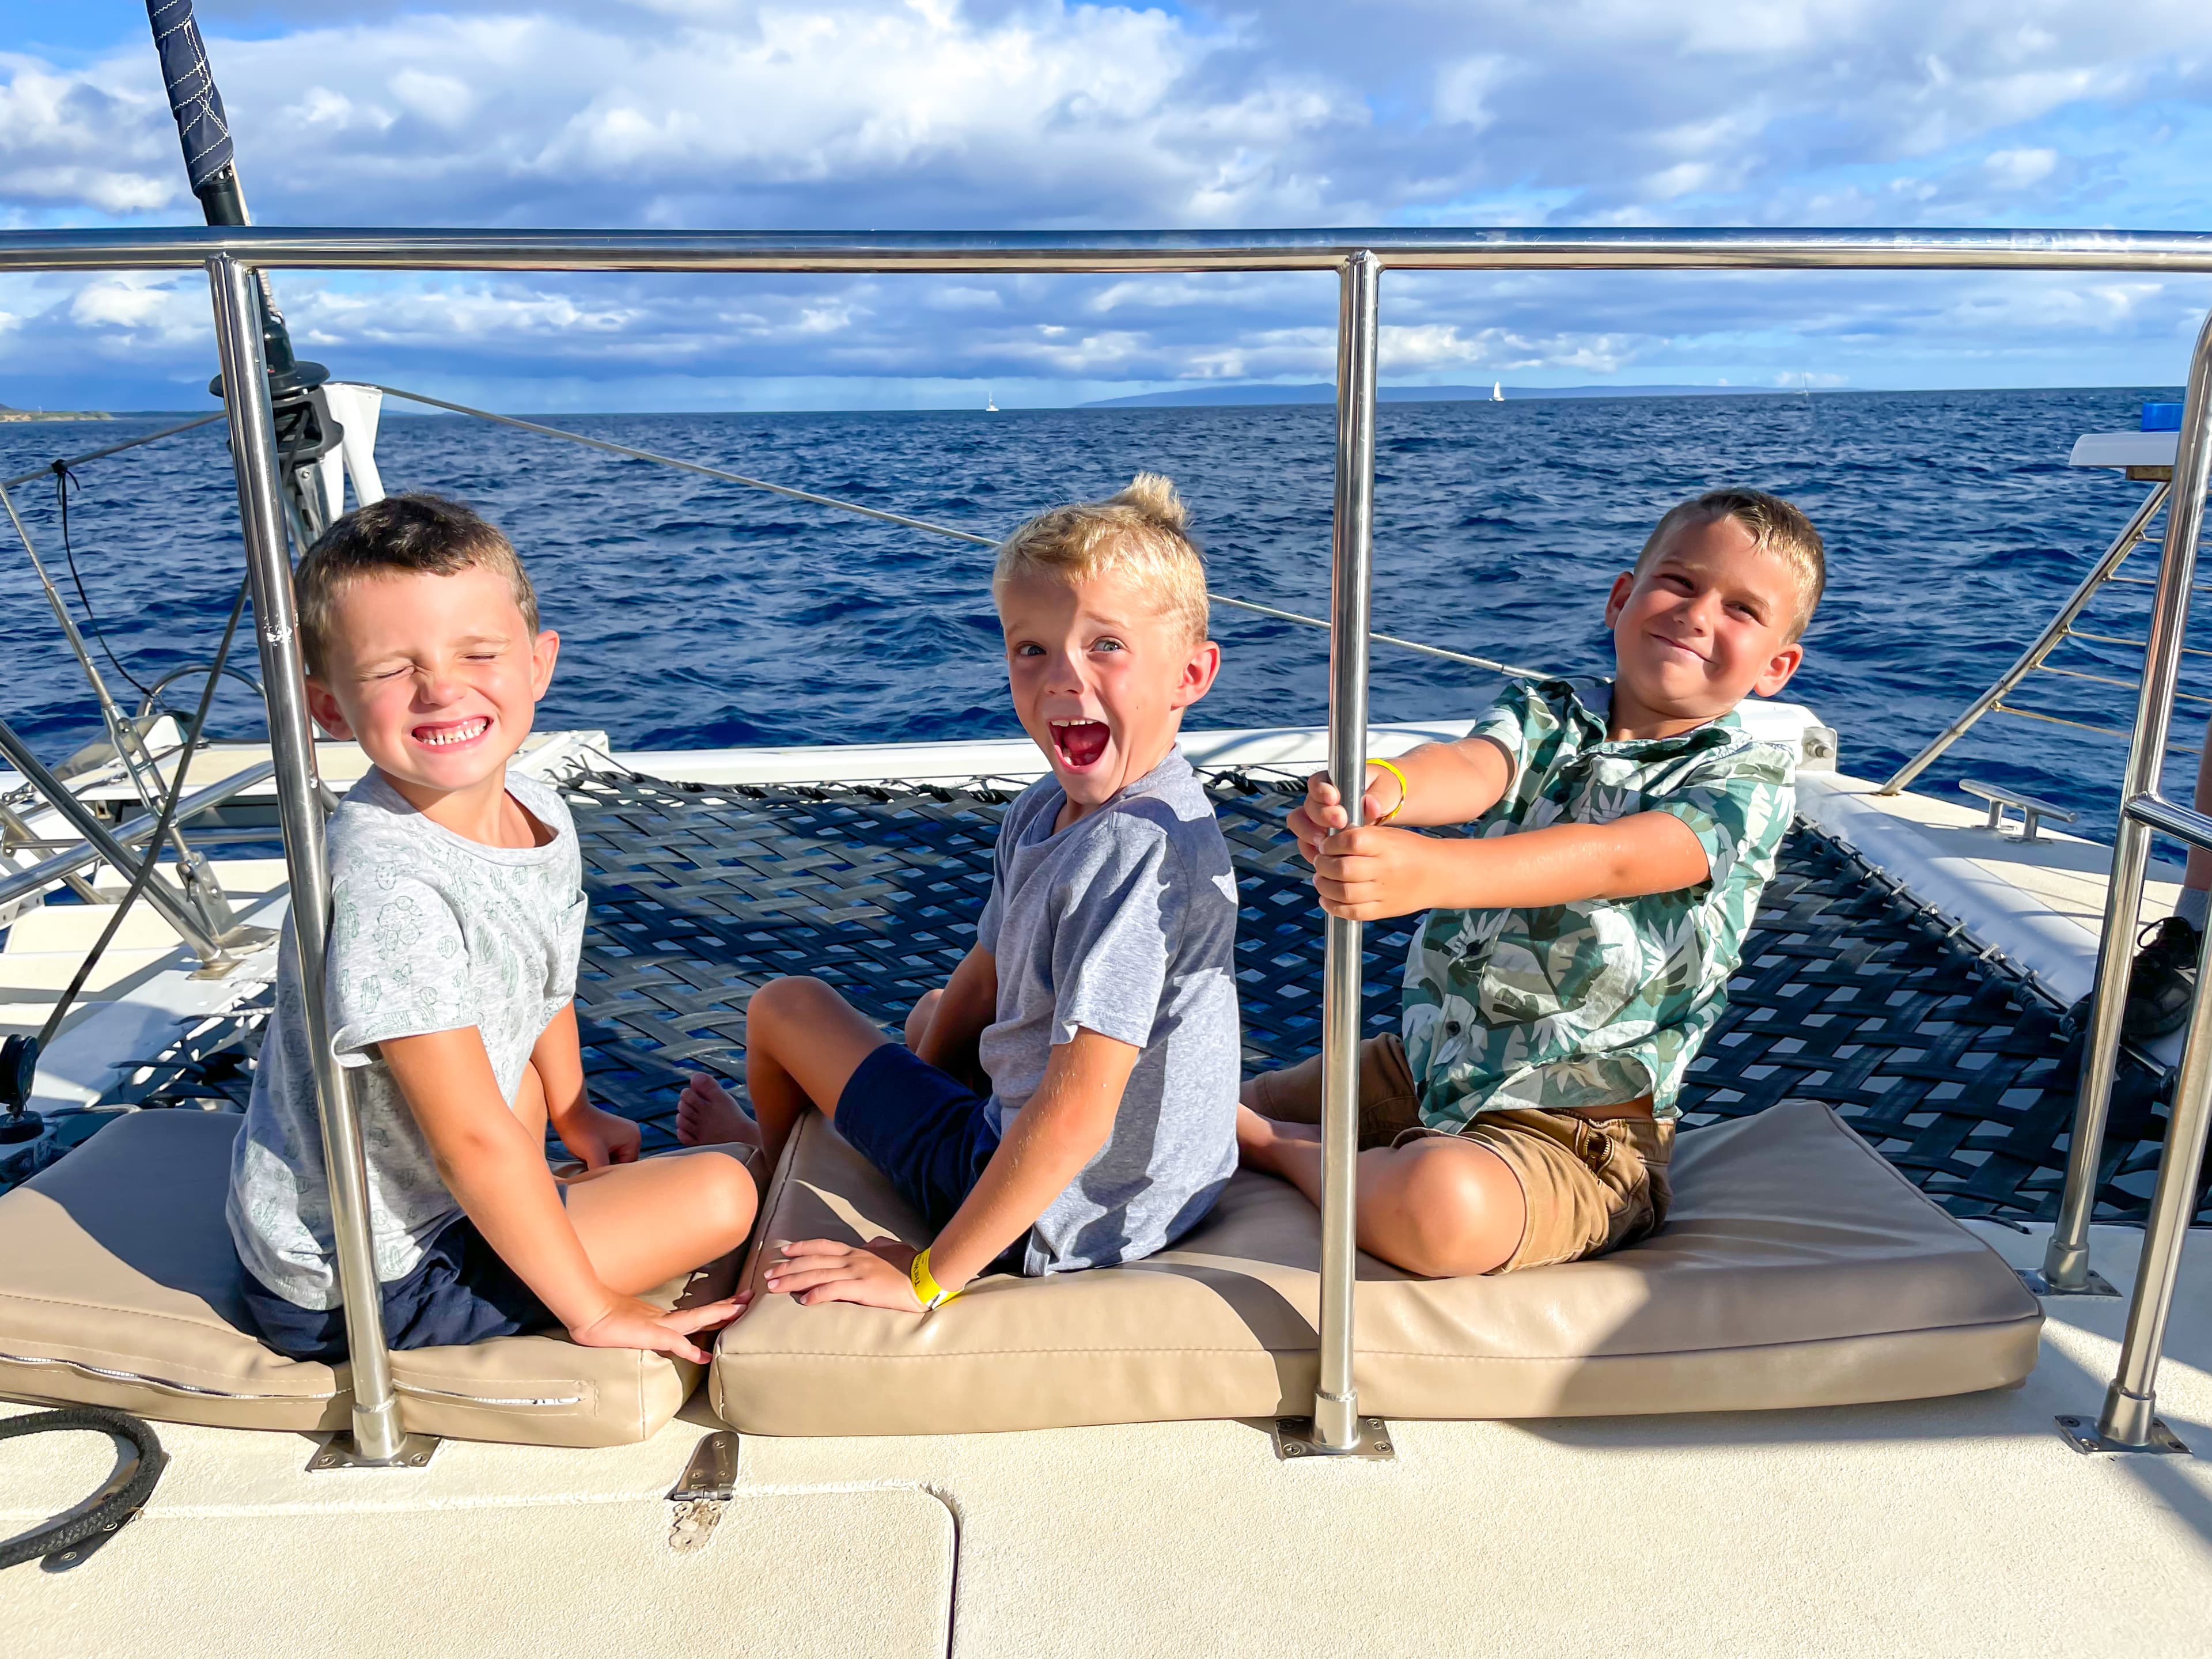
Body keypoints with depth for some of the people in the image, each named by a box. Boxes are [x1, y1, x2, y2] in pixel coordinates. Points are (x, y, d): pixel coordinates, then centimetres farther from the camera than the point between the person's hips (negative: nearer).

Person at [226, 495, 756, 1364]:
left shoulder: (541, 812, -6)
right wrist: (594, 1310, -19)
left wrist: (575, 1116, 27)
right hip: (362, 1284, -8)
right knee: (721, 1192, -12)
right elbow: (474, 1144, -28)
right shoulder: (388, 881, -31)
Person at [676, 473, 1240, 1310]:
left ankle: (781, 1151, 43)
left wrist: (927, 1274, -25)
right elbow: (982, 983, 10)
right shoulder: (1043, 808, -3)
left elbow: (1073, 1120, -33)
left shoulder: (1141, 848, -32)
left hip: (1056, 1224, -8)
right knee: (927, 1014, 33)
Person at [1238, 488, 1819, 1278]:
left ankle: (1285, 1150, -8)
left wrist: (1430, 872, -47)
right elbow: (1472, 767, -21)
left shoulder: (1750, 780, -11)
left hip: (1576, 1128, -4)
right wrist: (1381, 788, -46)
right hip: (1423, 1059, 5)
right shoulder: (1544, 714, 2)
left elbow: (1612, 861, -30)